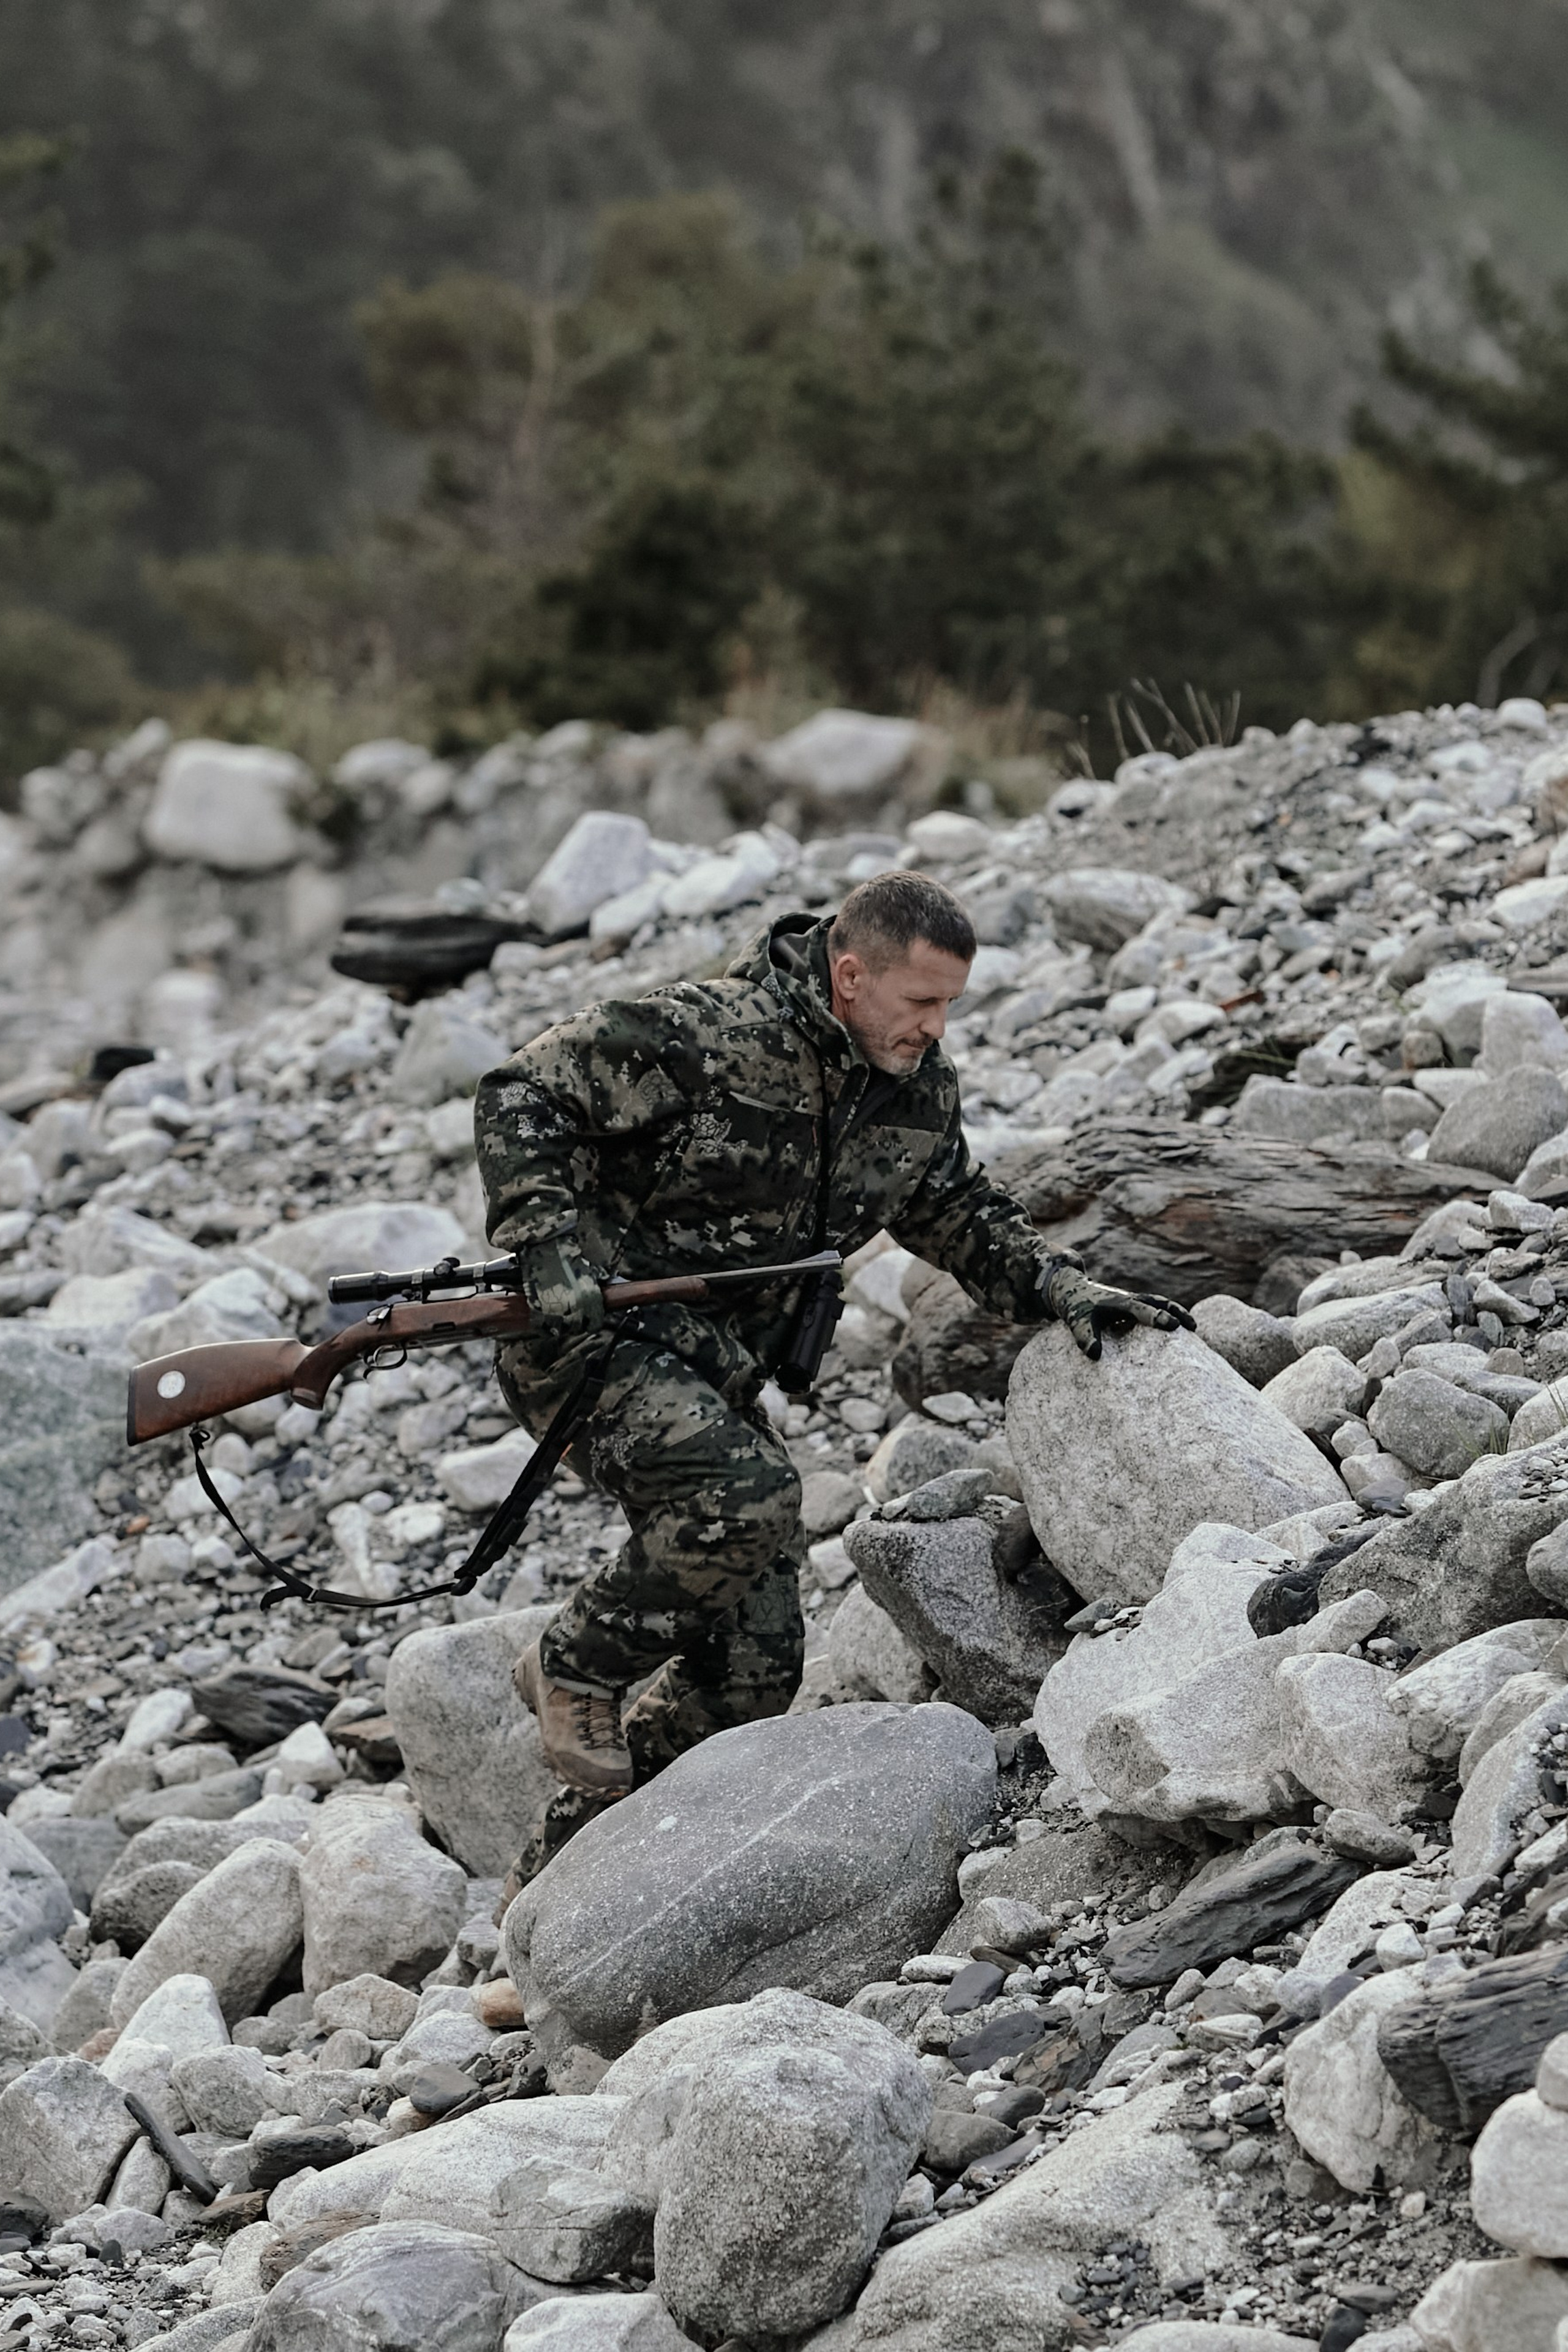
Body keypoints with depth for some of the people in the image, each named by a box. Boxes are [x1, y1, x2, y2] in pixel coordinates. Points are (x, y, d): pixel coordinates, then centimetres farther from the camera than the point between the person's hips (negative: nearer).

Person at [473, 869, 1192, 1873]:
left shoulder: (920, 1088, 3)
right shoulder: (697, 1036, -20)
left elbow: (961, 1215, 20)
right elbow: (524, 1099, -17)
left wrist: (1063, 1289, 5)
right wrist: (551, 1250, -28)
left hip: (716, 1380, 8)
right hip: (590, 1340, -8)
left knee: (755, 1663, 1)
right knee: (750, 1495, -34)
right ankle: (576, 1667, -10)